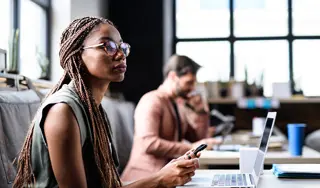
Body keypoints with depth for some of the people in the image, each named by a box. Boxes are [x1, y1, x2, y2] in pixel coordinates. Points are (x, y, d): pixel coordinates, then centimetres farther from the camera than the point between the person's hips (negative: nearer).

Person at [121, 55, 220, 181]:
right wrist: (190, 148, -25)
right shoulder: (152, 101, -11)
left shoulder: (180, 105, 14)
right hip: (147, 176, -8)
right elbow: (149, 143, -25)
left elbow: (200, 139, 17)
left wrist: (201, 111, 3)